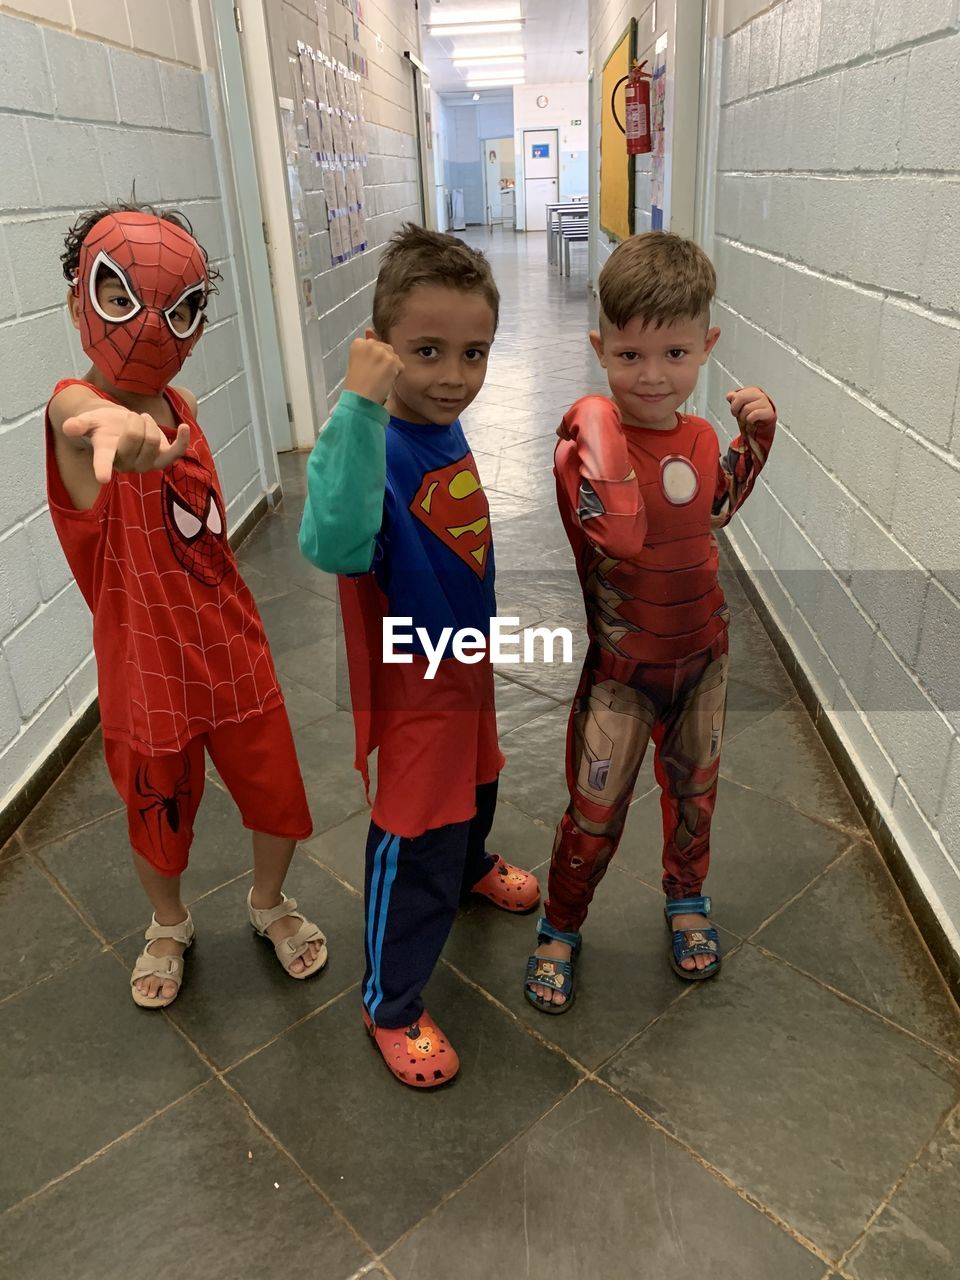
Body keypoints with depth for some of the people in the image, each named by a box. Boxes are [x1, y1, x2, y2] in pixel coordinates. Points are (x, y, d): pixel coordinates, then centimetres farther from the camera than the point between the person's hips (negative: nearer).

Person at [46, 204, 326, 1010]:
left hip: (236, 657, 5)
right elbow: (81, 413, -47)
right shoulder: (77, 405, -19)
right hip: (148, 677, -4)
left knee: (279, 802, 15)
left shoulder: (181, 407, 0)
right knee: (160, 824, 18)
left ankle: (270, 904, 46)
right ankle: (169, 926, 50)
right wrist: (116, 428, -69)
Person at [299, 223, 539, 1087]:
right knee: (416, 843, 5)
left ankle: (472, 867, 64)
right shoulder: (375, 442, -28)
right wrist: (358, 405, -53)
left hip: (469, 659, 8)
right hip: (414, 680, -8)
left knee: (474, 784, 31)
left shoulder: (449, 429, -4)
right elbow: (335, 545, -49)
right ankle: (390, 1006, 28)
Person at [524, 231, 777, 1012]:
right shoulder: (589, 439, -22)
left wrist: (756, 439, 5)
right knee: (595, 813, 8)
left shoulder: (700, 436, -3)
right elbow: (622, 534, -40)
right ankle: (561, 926, 34)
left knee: (694, 786, 23)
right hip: (623, 664, -5)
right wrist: (601, 429, -36)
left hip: (701, 652, 6)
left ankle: (687, 897, 50)